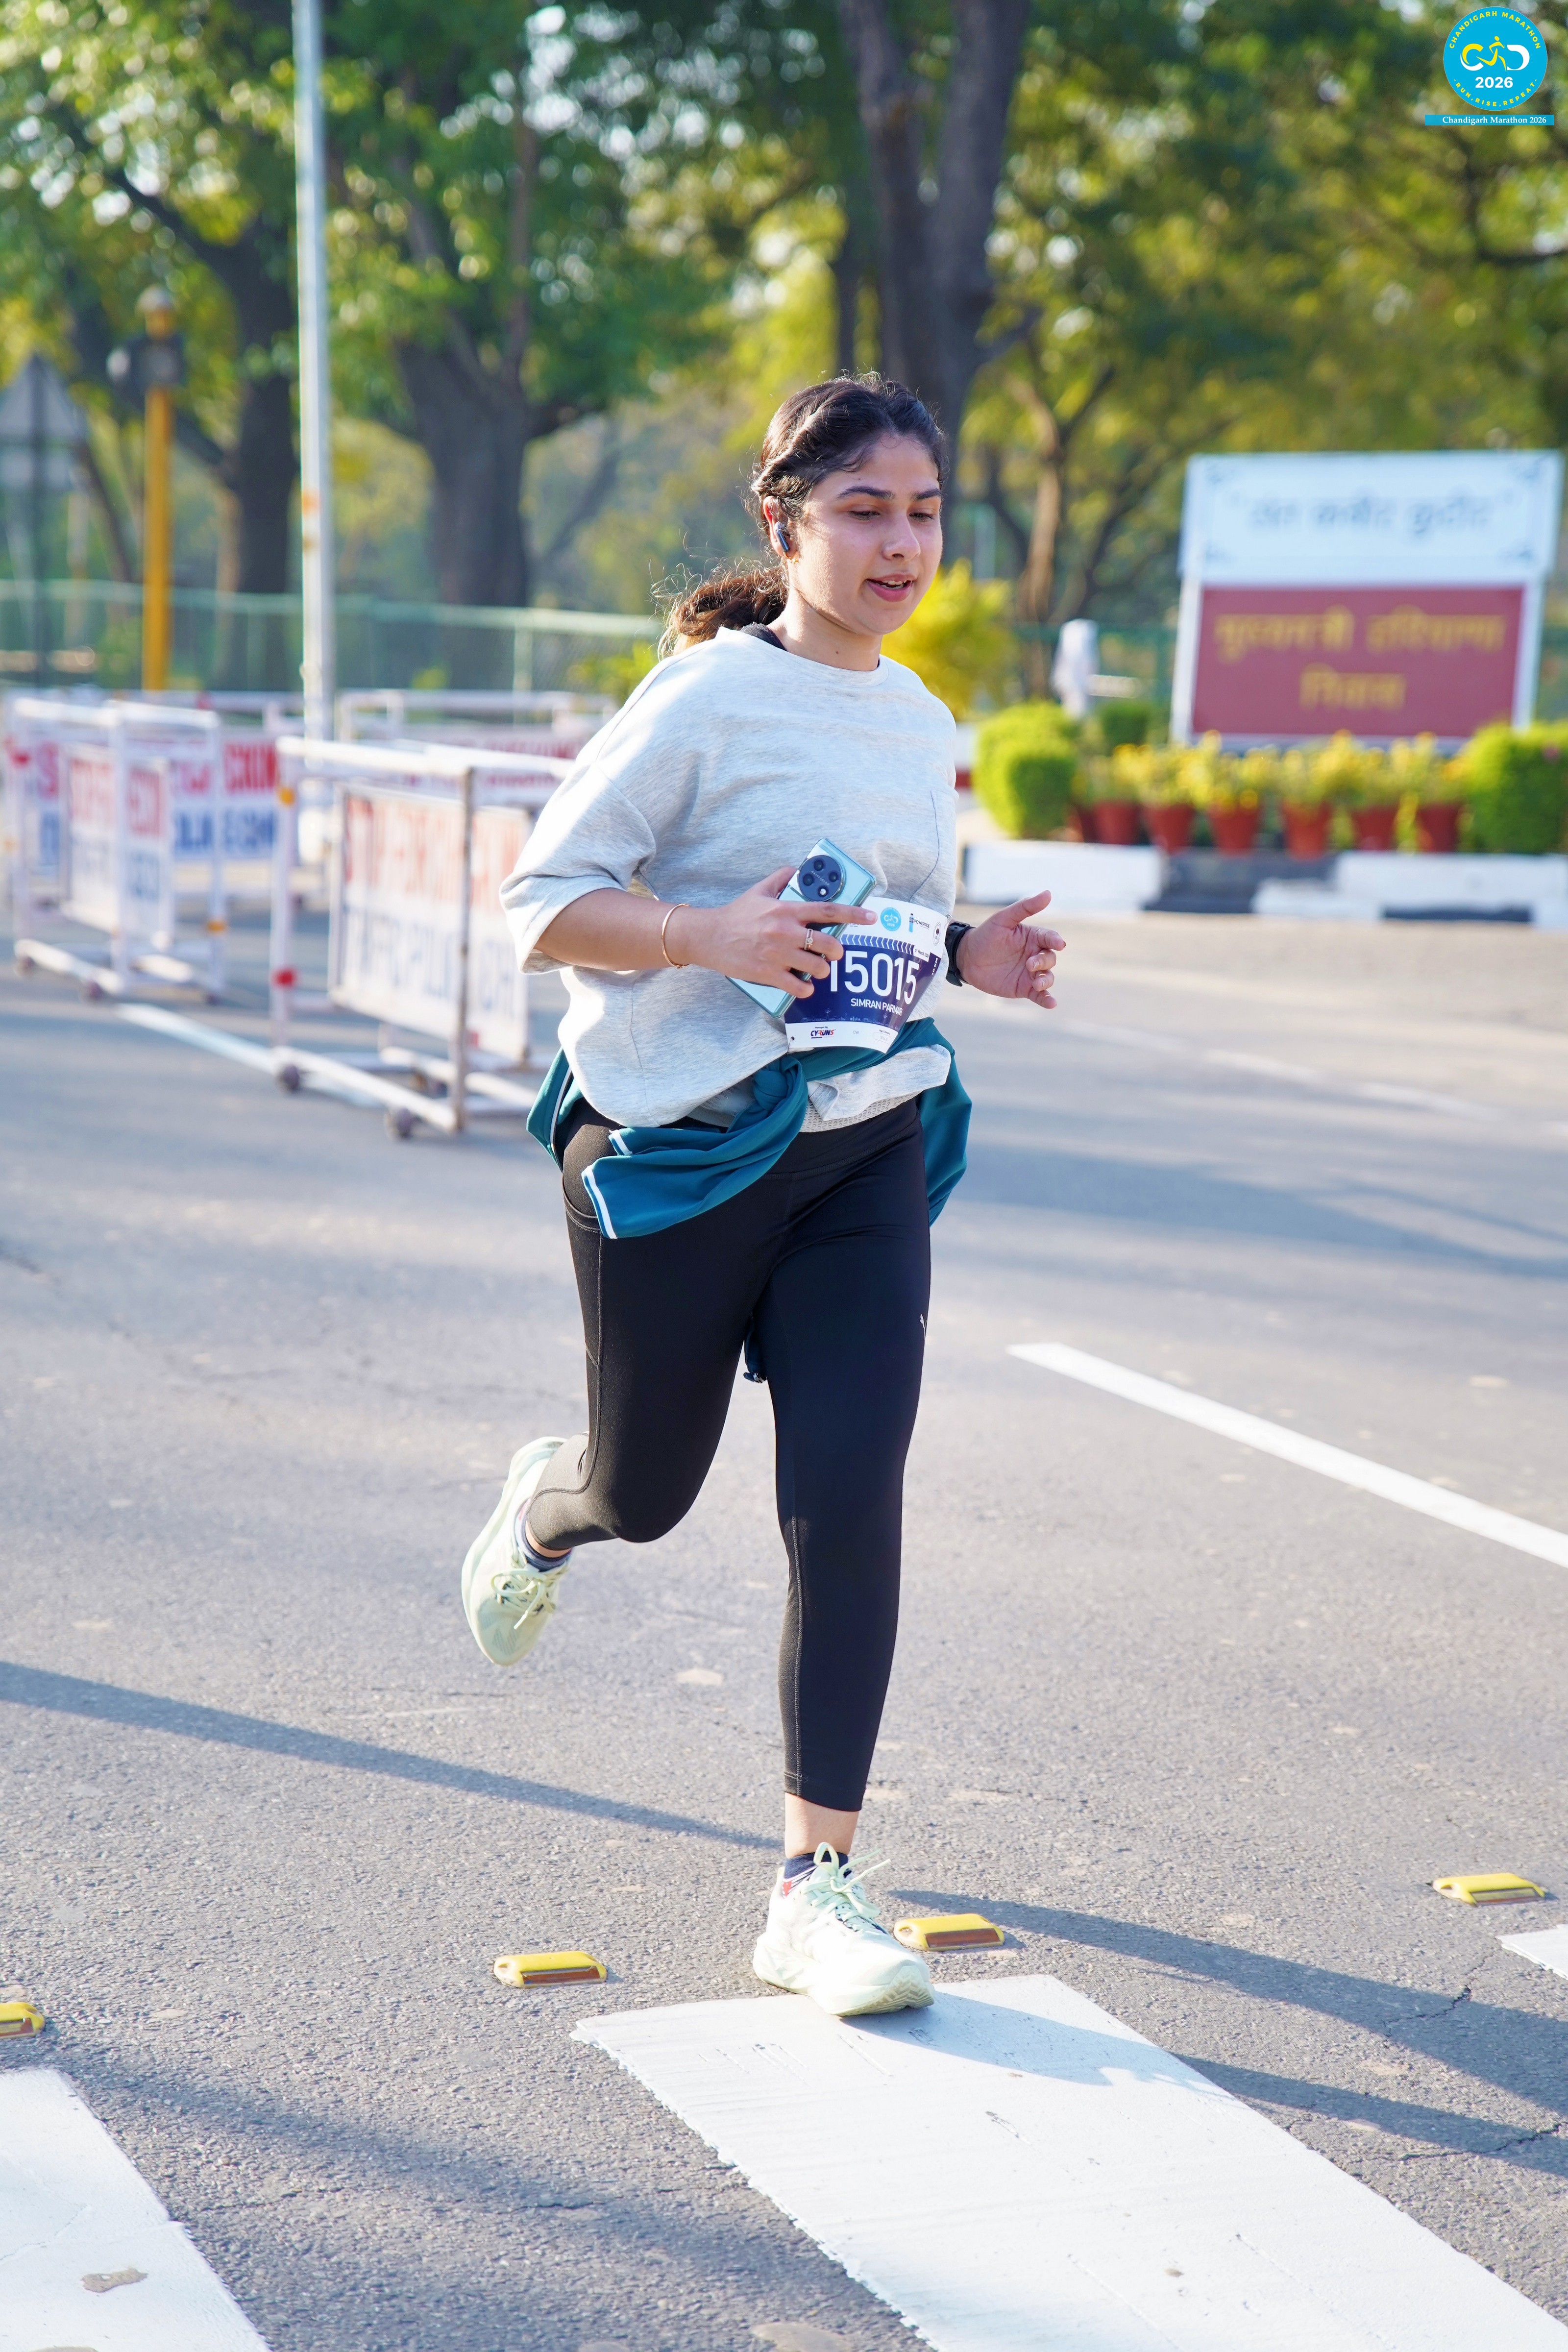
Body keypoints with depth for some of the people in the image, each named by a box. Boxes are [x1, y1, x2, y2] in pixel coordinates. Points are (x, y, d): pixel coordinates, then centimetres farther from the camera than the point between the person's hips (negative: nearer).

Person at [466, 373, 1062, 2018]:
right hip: (677, 1143, -4)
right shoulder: (708, 699, -11)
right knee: (644, 1491, 11)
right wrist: (710, 932, -28)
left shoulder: (919, 722, 9)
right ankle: (543, 1510, 51)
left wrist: (971, 957, 1)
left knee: (850, 1500, -8)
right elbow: (543, 906, -12)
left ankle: (817, 1883, -1)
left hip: (867, 1146, 4)